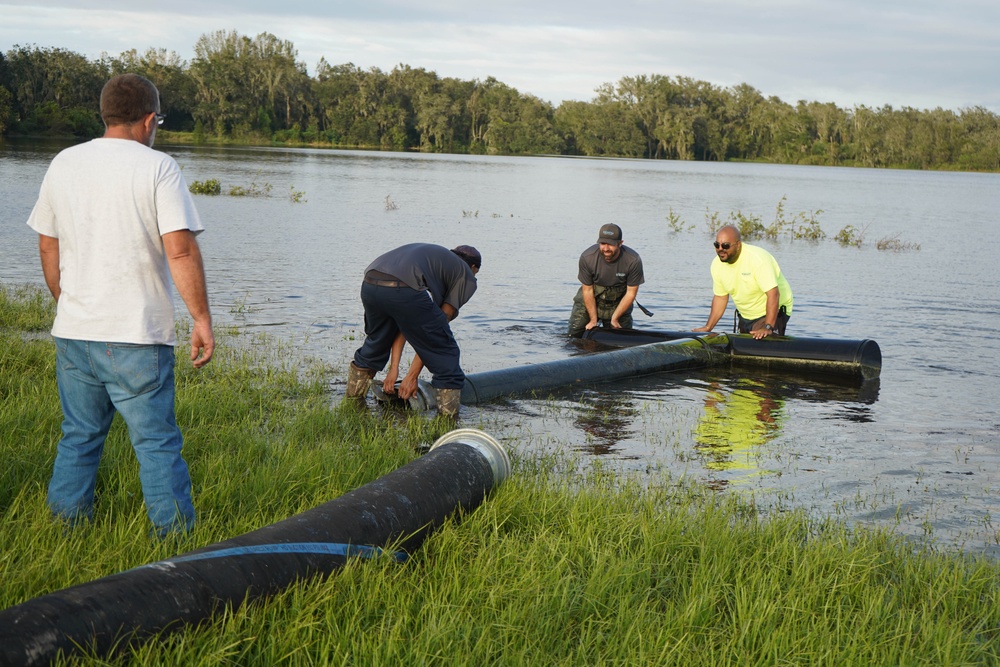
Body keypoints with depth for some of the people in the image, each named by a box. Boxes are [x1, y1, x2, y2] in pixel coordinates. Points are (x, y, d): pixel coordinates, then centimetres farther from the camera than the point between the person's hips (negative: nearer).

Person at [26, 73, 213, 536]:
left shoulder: (64, 164, 9)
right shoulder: (157, 168, -8)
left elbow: (47, 245, 15)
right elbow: (180, 249, -16)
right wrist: (201, 318, -11)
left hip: (73, 332, 5)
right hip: (137, 334, -5)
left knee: (78, 437, 16)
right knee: (156, 442, 2)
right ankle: (175, 534, 6)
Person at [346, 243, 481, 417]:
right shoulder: (466, 276, 21)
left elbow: (405, 323, 33)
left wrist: (394, 368, 31)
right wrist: (412, 375, 15)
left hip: (369, 285, 7)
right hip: (404, 291, -7)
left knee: (376, 343, 33)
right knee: (445, 352, 11)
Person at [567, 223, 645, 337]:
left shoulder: (633, 261, -26)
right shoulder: (587, 258, -24)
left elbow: (631, 293, -15)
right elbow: (587, 290, -14)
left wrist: (614, 319, -14)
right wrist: (593, 320, -13)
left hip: (619, 302, 0)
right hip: (590, 299, 0)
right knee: (574, 335, -1)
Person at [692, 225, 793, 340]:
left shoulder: (758, 259, -26)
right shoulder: (717, 264, -5)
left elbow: (773, 294, -31)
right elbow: (720, 297, 6)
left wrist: (768, 328, -37)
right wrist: (708, 328, -1)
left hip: (773, 313, -7)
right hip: (745, 316, 7)